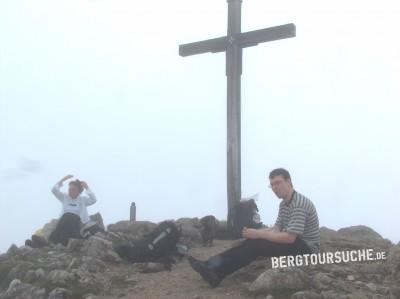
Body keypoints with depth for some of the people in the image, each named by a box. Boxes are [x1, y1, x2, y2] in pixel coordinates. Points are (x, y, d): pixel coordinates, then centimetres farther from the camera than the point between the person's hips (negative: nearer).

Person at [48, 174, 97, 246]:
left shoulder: (83, 199, 11)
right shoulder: (64, 197, 16)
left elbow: (93, 200, -6)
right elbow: (54, 190, 6)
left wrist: (87, 188, -7)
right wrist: (62, 180, 0)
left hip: (77, 222, -2)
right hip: (64, 220, 2)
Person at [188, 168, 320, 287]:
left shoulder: (299, 204, -22)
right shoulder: (284, 203, 11)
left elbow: (289, 238, -28)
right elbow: (276, 229, 8)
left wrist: (259, 234, -23)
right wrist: (255, 232, -10)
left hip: (306, 247, -9)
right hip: (293, 241, 9)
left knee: (257, 244, -22)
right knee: (253, 241, -8)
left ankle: (217, 272, -24)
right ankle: (212, 265, -16)